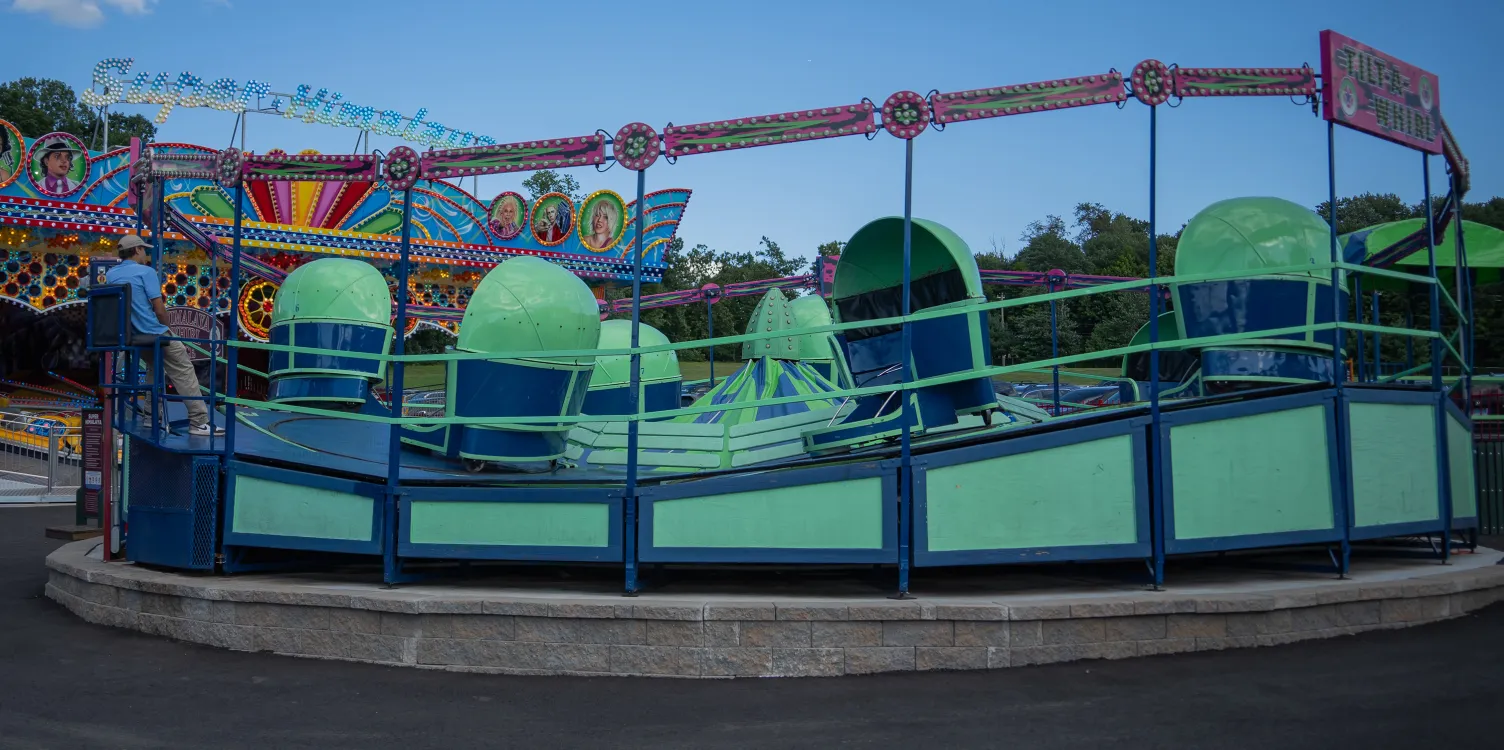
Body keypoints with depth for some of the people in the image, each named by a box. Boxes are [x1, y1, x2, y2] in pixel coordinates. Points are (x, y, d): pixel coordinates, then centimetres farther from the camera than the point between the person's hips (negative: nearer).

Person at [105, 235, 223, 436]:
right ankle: (199, 421, -9)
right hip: (154, 334, -7)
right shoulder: (146, 272, -11)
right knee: (183, 373, -2)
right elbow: (159, 309, -13)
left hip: (127, 336, 7)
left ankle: (151, 413, 27)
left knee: (154, 366, 32)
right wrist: (166, 328, 4)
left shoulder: (110, 275, 8)